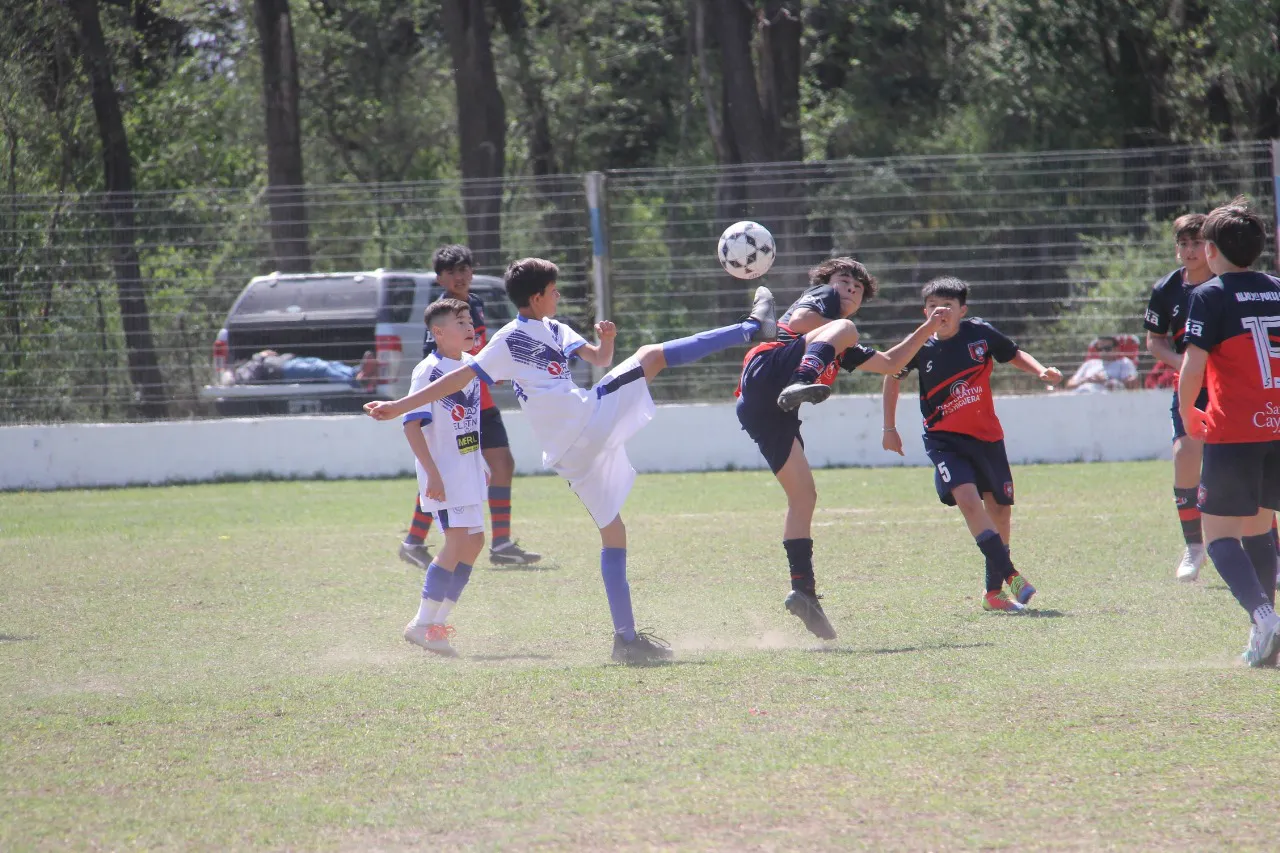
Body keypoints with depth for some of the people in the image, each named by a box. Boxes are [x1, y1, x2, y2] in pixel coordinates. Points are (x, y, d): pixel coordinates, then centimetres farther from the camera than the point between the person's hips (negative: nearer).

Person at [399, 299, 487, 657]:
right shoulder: (429, 371, -15)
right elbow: (412, 424, -20)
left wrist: (481, 464, 23)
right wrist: (432, 474, -25)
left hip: (469, 469, 9)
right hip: (443, 472, -9)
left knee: (474, 540, 9)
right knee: (457, 540, -16)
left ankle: (438, 620, 16)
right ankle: (422, 624, -10)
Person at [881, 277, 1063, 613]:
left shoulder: (980, 333, -7)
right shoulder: (921, 347, -9)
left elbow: (1014, 355, 12)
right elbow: (893, 376, 10)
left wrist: (1042, 372, -6)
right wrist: (889, 428, 12)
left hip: (987, 435, 3)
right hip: (944, 440, -3)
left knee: (999, 510, 8)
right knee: (967, 497, -25)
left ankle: (995, 589, 23)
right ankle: (1008, 575, -27)